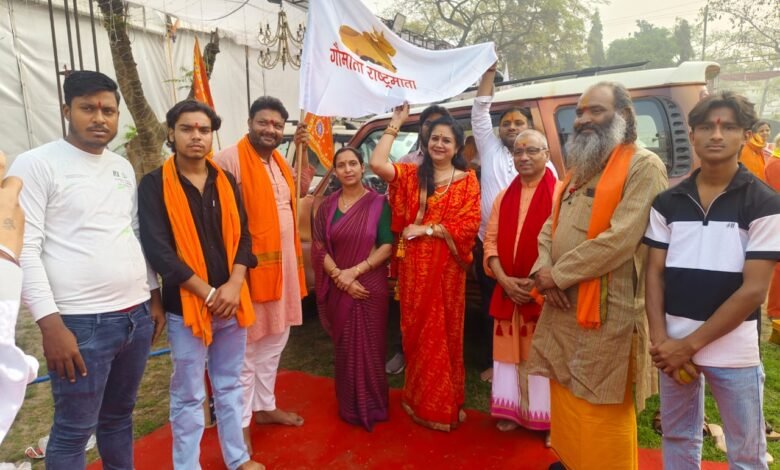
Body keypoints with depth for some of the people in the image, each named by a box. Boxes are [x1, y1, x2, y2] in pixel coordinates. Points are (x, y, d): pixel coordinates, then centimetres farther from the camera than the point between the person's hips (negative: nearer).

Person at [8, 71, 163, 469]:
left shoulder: (123, 167, 12)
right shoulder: (36, 164, -7)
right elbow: (24, 250, -12)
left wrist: (154, 296, 15)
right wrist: (50, 324, -17)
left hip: (137, 315, 6)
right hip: (82, 322, -5)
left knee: (119, 416, 19)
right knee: (74, 430, 7)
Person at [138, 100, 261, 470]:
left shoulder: (226, 181, 7)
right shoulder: (154, 185, -6)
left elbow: (243, 236, 6)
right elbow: (158, 250, -13)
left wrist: (233, 285, -9)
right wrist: (208, 292, -15)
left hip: (231, 301, 4)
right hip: (186, 306, -4)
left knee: (230, 386, 17)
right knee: (189, 395, 8)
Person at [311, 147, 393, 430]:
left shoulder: (378, 203, -3)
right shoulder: (327, 206, 6)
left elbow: (388, 246, -9)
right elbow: (319, 248, 0)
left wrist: (354, 271, -16)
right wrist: (340, 277, -14)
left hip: (371, 287, -2)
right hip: (339, 289, 3)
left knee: (370, 347, 5)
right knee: (345, 347, 11)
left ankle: (373, 405, 24)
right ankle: (350, 407, 28)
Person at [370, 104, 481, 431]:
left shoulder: (467, 180, 2)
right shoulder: (411, 174, 7)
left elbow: (469, 225, -9)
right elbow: (377, 163, -10)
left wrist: (426, 229, -12)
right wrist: (395, 124, -5)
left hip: (447, 266, -1)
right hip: (414, 265, 2)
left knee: (444, 333, 9)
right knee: (417, 331, 10)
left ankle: (445, 402, 26)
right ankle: (421, 399, 27)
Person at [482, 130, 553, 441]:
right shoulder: (504, 197, 11)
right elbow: (491, 240, 6)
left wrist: (539, 282, -18)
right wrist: (504, 279, -8)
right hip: (508, 291, 5)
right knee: (511, 351, 12)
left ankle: (549, 419, 20)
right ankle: (511, 410, 27)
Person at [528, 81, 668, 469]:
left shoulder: (643, 167, -10)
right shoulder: (578, 170, 15)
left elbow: (620, 239, -21)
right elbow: (550, 228, 14)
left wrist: (557, 275, -14)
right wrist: (543, 269, -6)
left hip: (606, 313, -7)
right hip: (562, 308, 8)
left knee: (601, 414, 6)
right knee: (566, 401, 20)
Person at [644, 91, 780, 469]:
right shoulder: (667, 202, 2)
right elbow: (655, 273, 3)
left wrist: (691, 344, -14)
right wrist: (660, 340, -8)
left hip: (734, 352, -2)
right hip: (674, 346, 3)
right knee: (677, 439, 19)